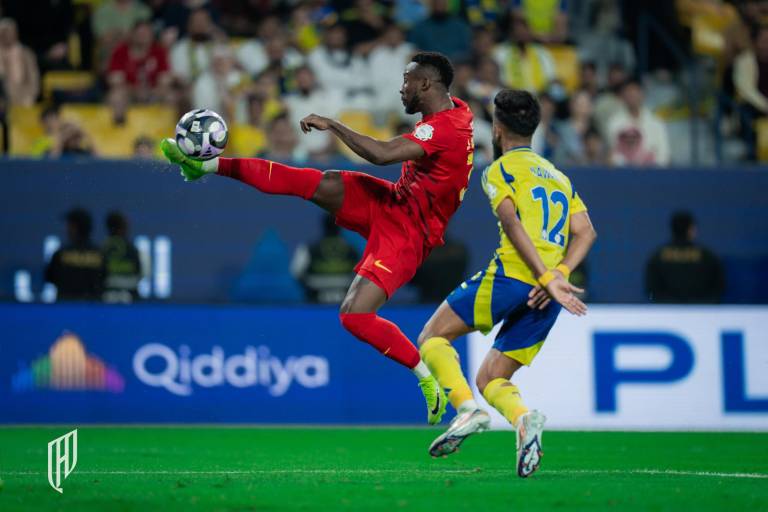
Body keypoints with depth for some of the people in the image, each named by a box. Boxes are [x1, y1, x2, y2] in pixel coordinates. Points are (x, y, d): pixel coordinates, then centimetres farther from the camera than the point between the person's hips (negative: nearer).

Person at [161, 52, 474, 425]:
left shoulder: (445, 128, -25)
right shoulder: (455, 108, 5)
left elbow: (382, 154, -36)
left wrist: (332, 125, -25)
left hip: (407, 233, -9)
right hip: (391, 201, 9)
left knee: (355, 316, -20)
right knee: (311, 182, -4)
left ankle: (429, 379, -4)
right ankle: (208, 164, 3)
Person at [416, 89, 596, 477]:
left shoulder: (500, 170, 5)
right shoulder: (559, 176, 25)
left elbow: (512, 224, -12)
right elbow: (585, 233, 13)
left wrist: (547, 279, -19)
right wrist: (559, 275, 0)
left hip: (509, 278, -6)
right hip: (546, 299, 6)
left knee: (432, 337, 10)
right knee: (489, 380, 13)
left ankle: (467, 409, -14)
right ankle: (523, 418, -20)